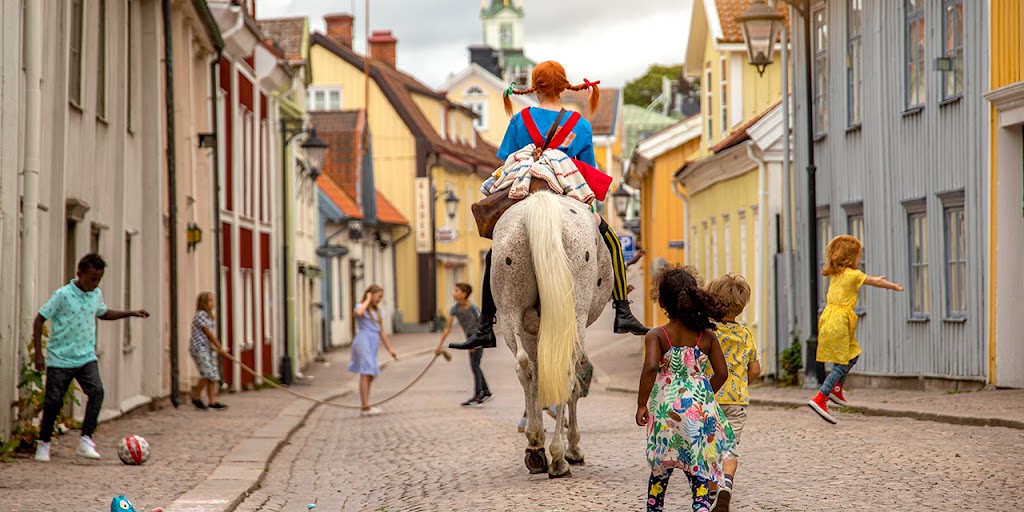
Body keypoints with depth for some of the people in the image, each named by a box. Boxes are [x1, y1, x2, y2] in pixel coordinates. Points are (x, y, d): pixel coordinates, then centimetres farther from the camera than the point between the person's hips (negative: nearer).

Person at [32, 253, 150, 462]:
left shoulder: (97, 295, 5)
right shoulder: (62, 295, -13)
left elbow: (103, 313, 28)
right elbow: (39, 320, -9)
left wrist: (131, 313, 19)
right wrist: (38, 354, -12)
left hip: (86, 357, 4)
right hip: (60, 358, -4)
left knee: (96, 391, -17)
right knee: (54, 401, -1)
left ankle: (86, 441, -17)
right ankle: (43, 443, 18)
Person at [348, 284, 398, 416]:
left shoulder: (377, 311, 21)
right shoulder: (361, 307, -1)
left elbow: (382, 332, 23)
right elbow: (358, 312, -28)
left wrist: (390, 349, 21)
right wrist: (368, 300, -12)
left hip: (373, 344, 8)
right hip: (364, 341, -8)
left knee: (370, 375, 8)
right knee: (365, 374, -12)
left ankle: (366, 407, 11)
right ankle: (366, 407, -16)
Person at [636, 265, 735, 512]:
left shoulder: (656, 336, -7)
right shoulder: (707, 336, 0)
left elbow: (651, 367, -21)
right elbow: (721, 373, 1)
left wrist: (641, 404, -13)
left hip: (666, 408, -1)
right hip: (701, 407, 1)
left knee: (660, 466, 17)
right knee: (700, 468, 4)